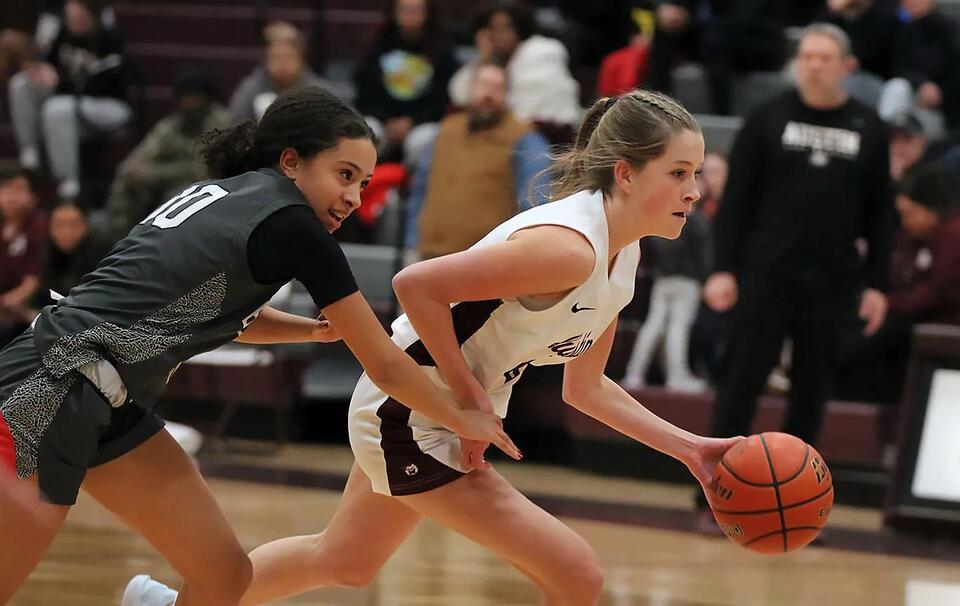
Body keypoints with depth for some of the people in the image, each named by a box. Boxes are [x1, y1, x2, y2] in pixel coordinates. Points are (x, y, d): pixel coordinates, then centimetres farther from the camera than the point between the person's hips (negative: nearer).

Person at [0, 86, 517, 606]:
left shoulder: (223, 193, 15)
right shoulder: (294, 226, -9)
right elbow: (385, 365, -2)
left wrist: (316, 329, 21)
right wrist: (465, 421, 14)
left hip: (108, 405, 10)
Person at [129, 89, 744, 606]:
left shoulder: (623, 257, 2)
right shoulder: (566, 246, -27)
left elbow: (586, 387, 12)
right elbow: (416, 284, -29)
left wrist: (689, 448, 3)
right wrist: (471, 399, -23)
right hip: (412, 413, -10)